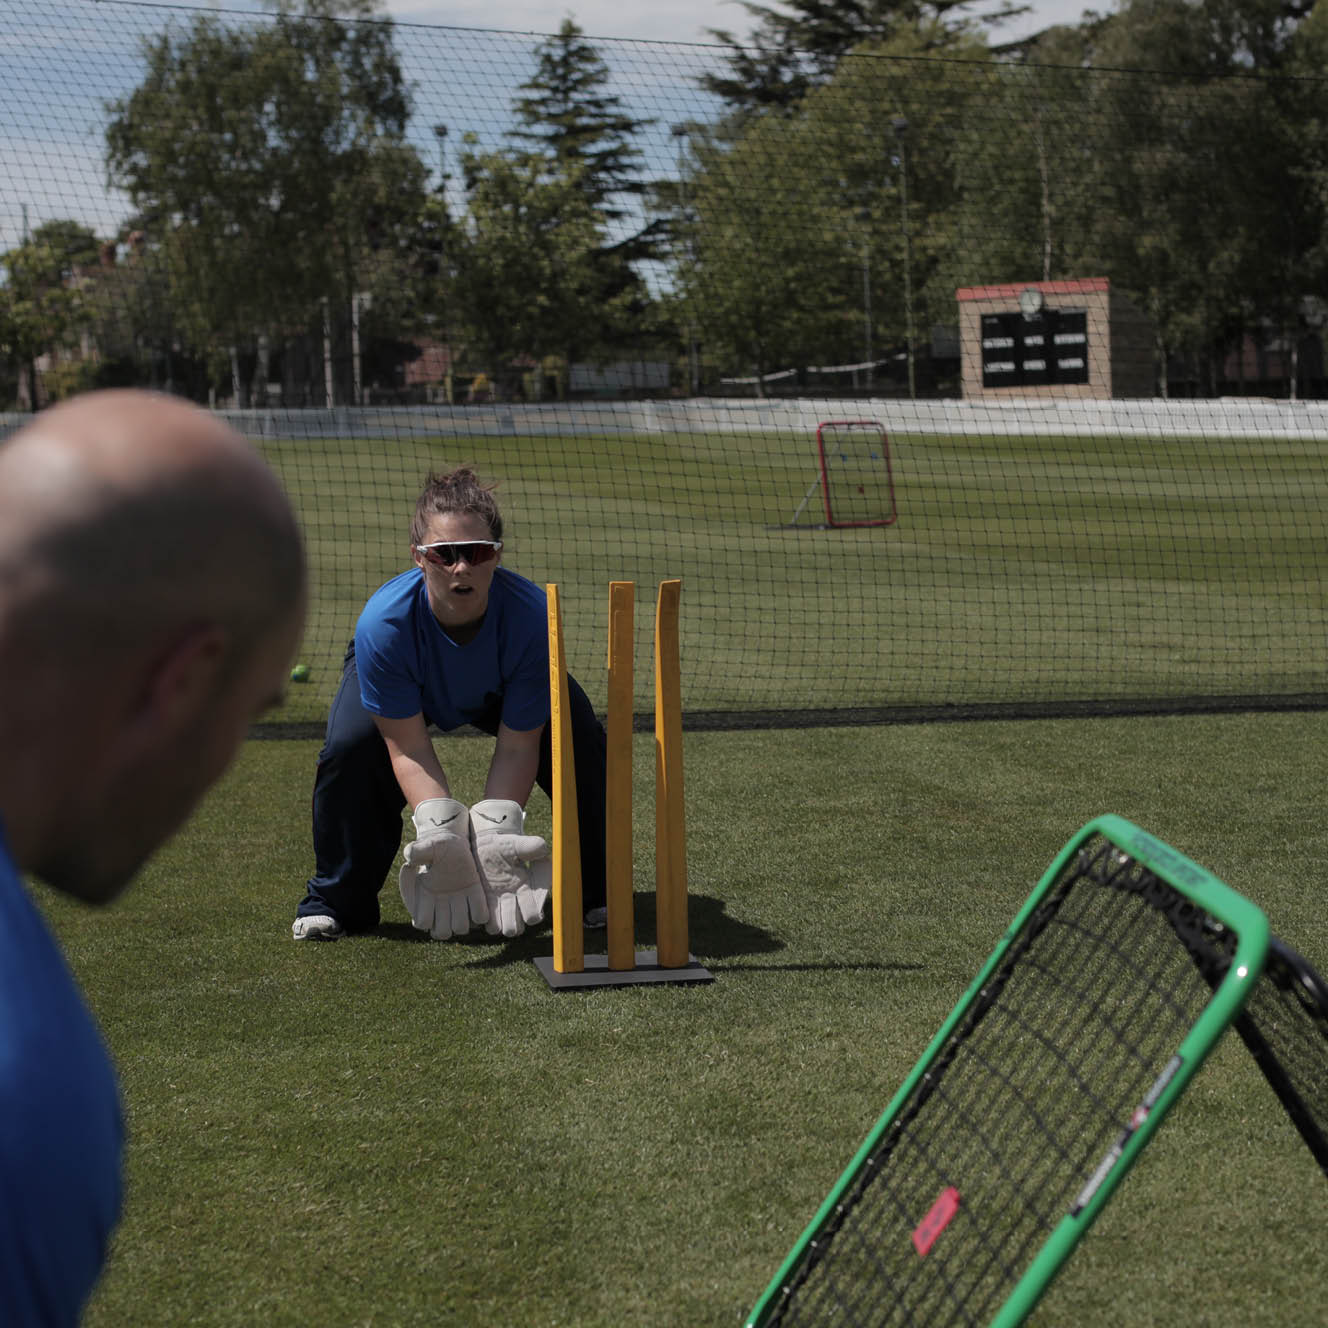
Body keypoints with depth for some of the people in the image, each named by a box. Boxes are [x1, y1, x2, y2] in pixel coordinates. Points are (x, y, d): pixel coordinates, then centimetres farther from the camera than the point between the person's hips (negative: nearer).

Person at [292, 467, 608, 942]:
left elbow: (517, 746, -31)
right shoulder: (383, 622, -40)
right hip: (401, 690, -1)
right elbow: (409, 748, -34)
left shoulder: (532, 616, -39)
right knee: (348, 747, -29)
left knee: (580, 738, -23)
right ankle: (337, 901, -5)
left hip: (501, 691, 1)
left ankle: (595, 890, 2)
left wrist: (494, 837, -43)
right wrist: (442, 836, -47)